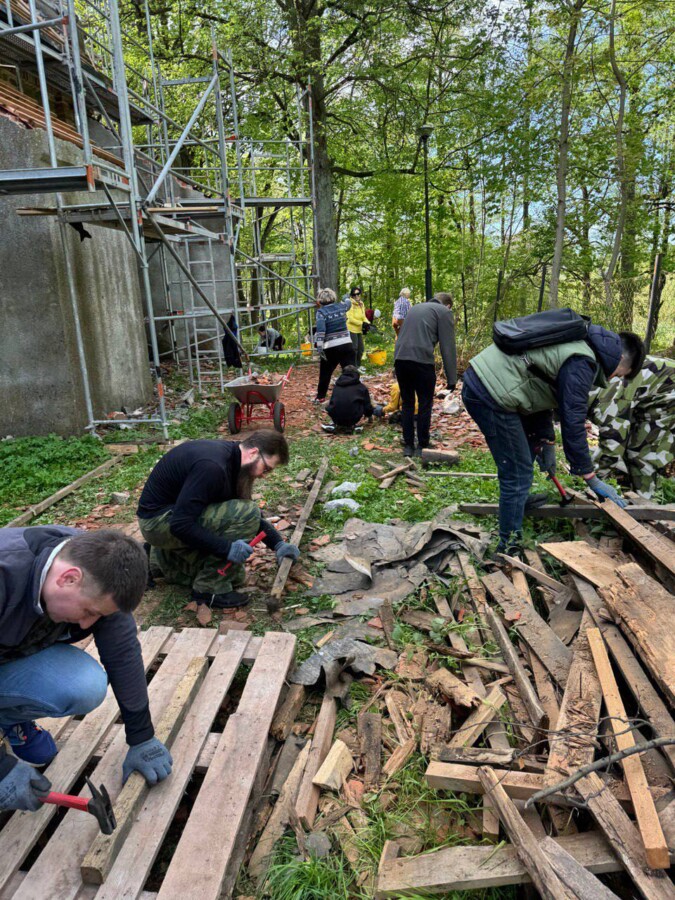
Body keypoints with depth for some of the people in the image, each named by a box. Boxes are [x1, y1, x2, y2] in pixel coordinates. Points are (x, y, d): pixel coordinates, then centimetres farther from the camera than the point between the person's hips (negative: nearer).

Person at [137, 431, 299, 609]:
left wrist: (278, 543, 5)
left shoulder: (232, 459, 1)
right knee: (246, 513, -23)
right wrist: (227, 547, -30)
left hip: (178, 516, 9)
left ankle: (158, 559, 20)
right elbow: (180, 525, -31)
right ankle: (210, 588, -10)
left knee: (235, 575, 11)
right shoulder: (212, 467, -30)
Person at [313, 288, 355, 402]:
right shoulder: (341, 306, 8)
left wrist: (319, 348, -19)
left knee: (325, 373, 15)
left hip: (331, 348, -3)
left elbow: (320, 331, -17)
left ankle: (320, 397, 27)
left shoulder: (321, 311, -6)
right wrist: (345, 299, 55)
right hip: (347, 345, 3)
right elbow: (348, 303, 33)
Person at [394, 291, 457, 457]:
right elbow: (448, 347, 0)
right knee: (424, 405, 7)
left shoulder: (415, 308, 27)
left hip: (400, 358, 6)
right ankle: (422, 447, 13)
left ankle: (408, 446, 17)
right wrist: (452, 378, 2)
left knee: (407, 403, 15)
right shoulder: (444, 312, 7)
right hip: (422, 360, -5)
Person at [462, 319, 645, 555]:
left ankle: (518, 498, 47)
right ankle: (509, 548, 9)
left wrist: (546, 442, 25)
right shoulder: (582, 364, -11)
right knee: (518, 474, -2)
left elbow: (541, 396, 25)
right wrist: (592, 479, -2)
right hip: (491, 396, -10)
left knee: (525, 450, 27)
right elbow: (573, 424, -11)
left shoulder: (578, 345, 20)